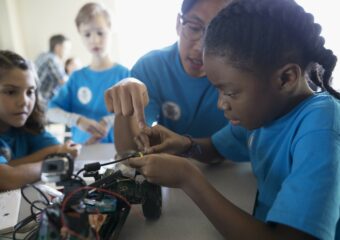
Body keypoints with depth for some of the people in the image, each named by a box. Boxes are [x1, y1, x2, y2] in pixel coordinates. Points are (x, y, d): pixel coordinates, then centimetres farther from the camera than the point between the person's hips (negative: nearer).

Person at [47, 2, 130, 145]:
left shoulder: (124, 74, 0)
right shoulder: (77, 77, 6)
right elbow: (51, 112, 1)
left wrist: (109, 121, -20)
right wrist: (77, 120, -16)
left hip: (116, 148, -1)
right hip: (83, 148, 2)